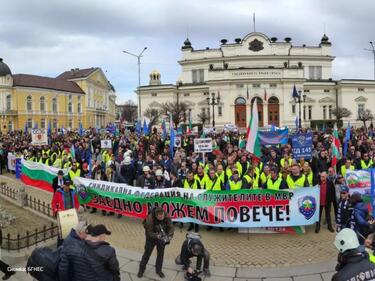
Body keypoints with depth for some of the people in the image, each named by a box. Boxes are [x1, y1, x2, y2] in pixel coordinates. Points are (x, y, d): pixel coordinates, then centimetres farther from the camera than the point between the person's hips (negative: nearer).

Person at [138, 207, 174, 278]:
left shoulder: (167, 217, -26)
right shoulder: (150, 218, -34)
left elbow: (171, 227, -18)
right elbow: (149, 232, -28)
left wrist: (169, 235, -37)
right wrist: (156, 236, -45)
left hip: (162, 238, 3)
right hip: (151, 238, -3)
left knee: (161, 254, 12)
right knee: (147, 253, 10)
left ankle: (158, 270, 31)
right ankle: (141, 269, 29)